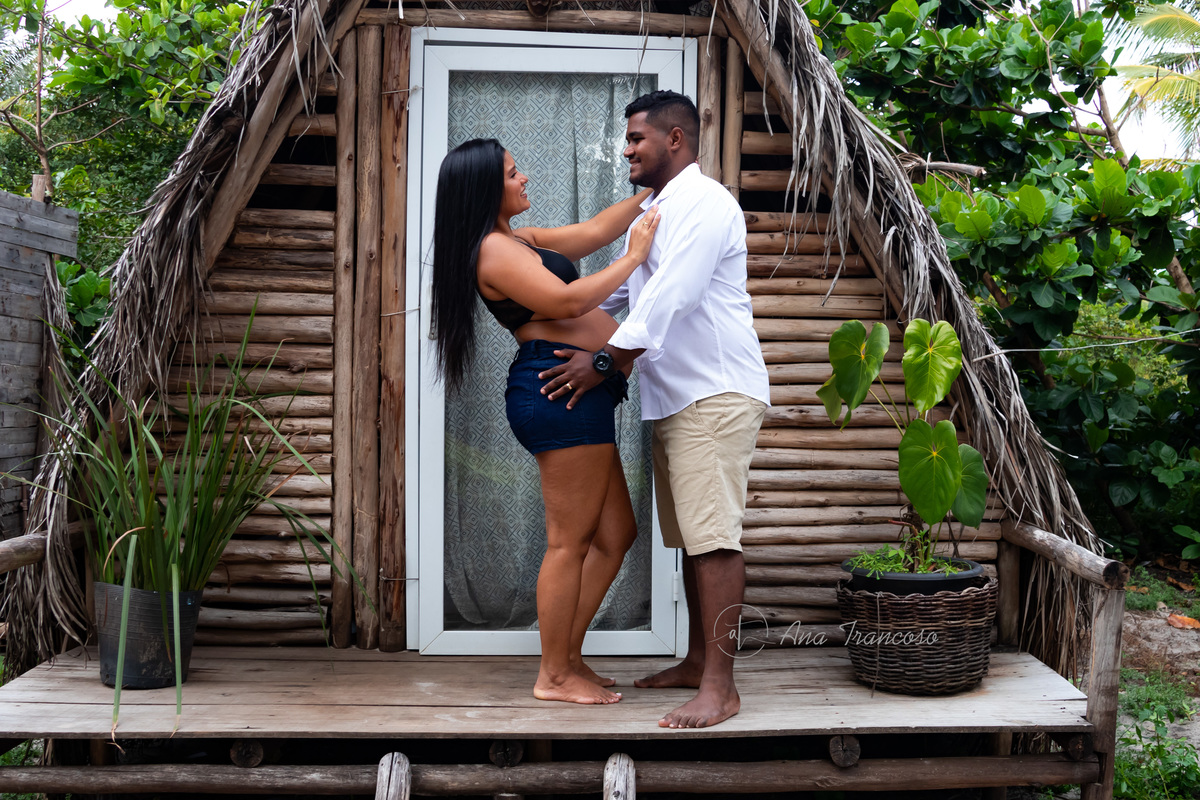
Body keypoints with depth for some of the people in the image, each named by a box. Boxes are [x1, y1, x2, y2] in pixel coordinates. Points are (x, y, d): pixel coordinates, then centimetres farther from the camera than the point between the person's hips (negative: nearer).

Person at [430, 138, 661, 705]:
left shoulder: (519, 241, 22)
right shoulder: (494, 249, -10)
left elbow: (594, 231, 28)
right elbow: (567, 301, -20)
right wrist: (635, 257, -10)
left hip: (577, 397, 11)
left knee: (616, 533, 13)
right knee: (570, 541, -5)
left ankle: (567, 656, 20)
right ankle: (553, 677, 5)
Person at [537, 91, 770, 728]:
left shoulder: (702, 203, -12)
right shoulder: (656, 210, 21)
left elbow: (668, 299, -21)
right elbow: (622, 287, 32)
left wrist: (604, 362, -18)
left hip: (716, 395, -10)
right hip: (675, 399, 10)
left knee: (713, 537, -12)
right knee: (691, 536, 14)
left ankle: (720, 687, -10)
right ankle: (697, 662, 23)